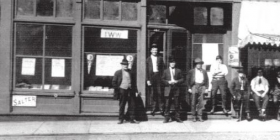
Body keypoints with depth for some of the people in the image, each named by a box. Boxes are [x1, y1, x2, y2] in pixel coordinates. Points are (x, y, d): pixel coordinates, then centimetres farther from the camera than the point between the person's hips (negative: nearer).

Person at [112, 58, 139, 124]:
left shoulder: (130, 72, 12)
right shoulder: (118, 72, 4)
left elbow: (134, 82, 13)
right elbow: (114, 82, 3)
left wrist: (135, 91, 7)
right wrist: (117, 90, -5)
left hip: (130, 90, 3)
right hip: (122, 90, -3)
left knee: (132, 105, 3)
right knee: (122, 106, 3)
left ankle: (132, 119, 10)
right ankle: (121, 119, 12)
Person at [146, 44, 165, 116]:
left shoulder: (160, 58, 8)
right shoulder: (148, 59, 7)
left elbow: (162, 68, 8)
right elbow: (147, 70, 5)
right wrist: (148, 80, -1)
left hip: (158, 76, 0)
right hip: (151, 76, 1)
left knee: (160, 92, -5)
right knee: (153, 93, 3)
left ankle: (161, 107, 1)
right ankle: (154, 108, 10)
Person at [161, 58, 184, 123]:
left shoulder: (178, 71, 10)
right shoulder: (166, 71, 9)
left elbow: (182, 79, 9)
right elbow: (162, 79, 7)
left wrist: (177, 81, -8)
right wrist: (168, 82, -9)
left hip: (176, 89, 1)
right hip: (168, 89, 0)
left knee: (177, 104, 2)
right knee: (167, 105, -1)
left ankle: (177, 117, 10)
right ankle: (166, 118, 5)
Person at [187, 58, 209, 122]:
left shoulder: (204, 71, 12)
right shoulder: (191, 71, 5)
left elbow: (206, 80, 13)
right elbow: (188, 80, 6)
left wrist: (206, 88, 6)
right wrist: (189, 88, -1)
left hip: (202, 87, 2)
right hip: (194, 87, -2)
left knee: (201, 103, 1)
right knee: (193, 103, 0)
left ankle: (200, 116, 8)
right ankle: (194, 117, 8)